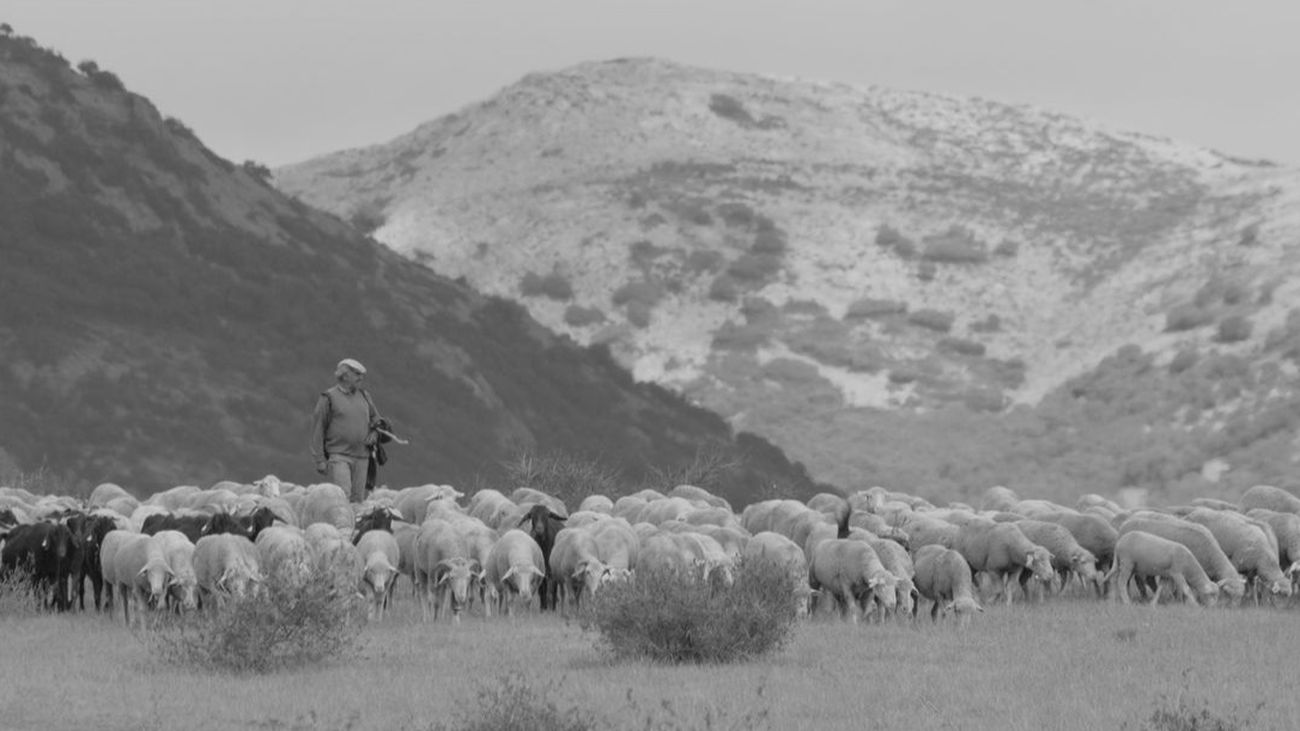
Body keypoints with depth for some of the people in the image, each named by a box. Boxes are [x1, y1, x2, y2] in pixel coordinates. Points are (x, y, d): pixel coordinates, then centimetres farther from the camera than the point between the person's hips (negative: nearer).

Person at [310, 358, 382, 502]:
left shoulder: (363, 396, 14)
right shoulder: (329, 398, -2)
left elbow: (376, 420, 27)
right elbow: (318, 430, -2)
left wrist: (374, 434, 3)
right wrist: (320, 460, -7)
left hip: (361, 457, 5)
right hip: (338, 456, -5)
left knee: (357, 499, 4)